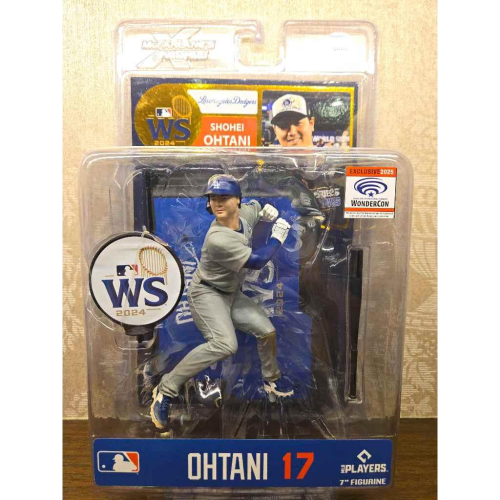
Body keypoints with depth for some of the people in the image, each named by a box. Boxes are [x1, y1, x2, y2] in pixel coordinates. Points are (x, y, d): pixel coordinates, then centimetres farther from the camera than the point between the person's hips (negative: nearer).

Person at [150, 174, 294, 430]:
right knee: (224, 344, -28)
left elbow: (254, 206, 19)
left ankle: (271, 379, 36)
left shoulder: (246, 213, -8)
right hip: (206, 293, -8)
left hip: (231, 294, 8)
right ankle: (166, 390, -15)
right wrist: (278, 236, -15)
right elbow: (257, 261, -28)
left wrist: (265, 211, -2)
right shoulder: (217, 238, -32)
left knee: (267, 331, 9)